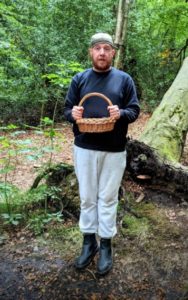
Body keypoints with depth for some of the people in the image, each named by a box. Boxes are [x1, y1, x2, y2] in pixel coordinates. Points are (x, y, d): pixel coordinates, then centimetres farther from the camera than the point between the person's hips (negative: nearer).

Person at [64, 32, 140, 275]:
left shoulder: (124, 79, 3)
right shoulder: (79, 79, 6)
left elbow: (134, 110, 2)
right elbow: (67, 110, 7)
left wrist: (121, 114, -20)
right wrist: (73, 114, -16)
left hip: (114, 150, -1)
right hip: (84, 148, 2)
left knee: (108, 198, 8)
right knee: (87, 197, 10)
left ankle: (106, 244, 23)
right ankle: (89, 241, 27)